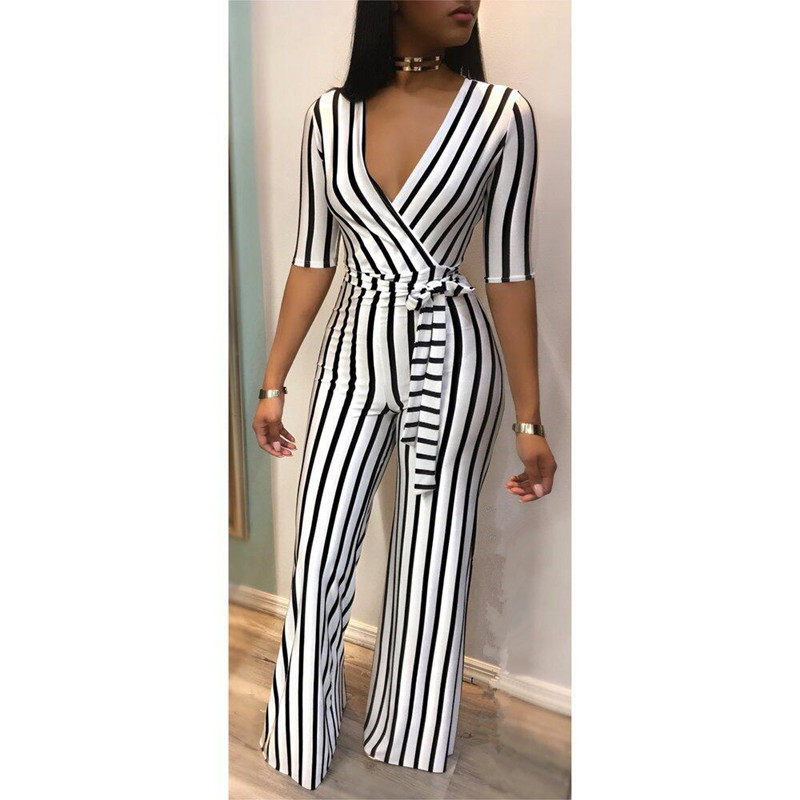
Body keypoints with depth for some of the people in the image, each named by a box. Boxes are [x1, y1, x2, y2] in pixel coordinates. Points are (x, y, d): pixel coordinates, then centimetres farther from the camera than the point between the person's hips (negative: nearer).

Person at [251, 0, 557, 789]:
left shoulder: (502, 113, -3)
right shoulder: (329, 114, 4)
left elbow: (509, 271, -4)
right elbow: (312, 258, 6)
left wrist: (530, 418, -4)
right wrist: (273, 381, 6)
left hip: (451, 356, -2)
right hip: (353, 355, 3)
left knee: (431, 563, 11)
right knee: (318, 560, 8)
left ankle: (409, 750, 39)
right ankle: (302, 742, 36)